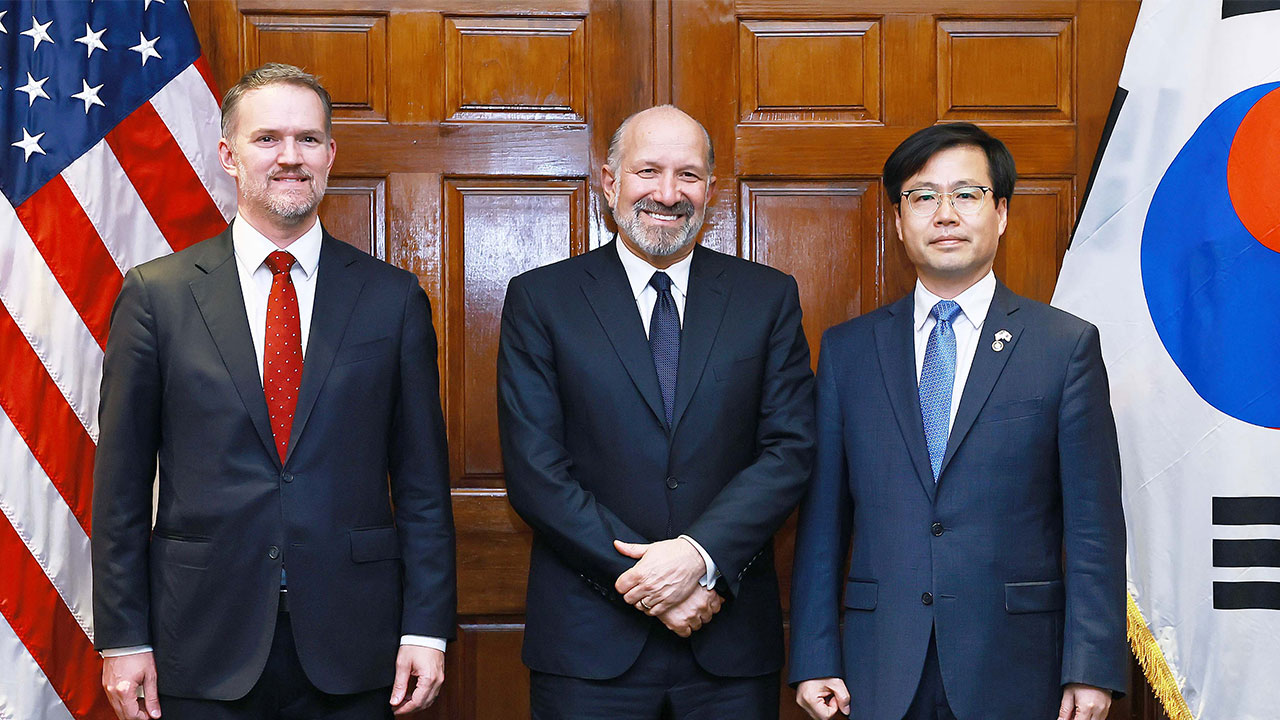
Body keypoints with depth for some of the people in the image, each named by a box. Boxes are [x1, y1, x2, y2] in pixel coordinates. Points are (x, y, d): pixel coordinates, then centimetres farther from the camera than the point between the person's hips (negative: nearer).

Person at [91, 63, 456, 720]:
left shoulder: (393, 297, 3)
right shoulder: (154, 293, 1)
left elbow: (422, 478, 3)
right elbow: (122, 481, 2)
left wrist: (426, 627, -2)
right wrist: (123, 639, -2)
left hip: (351, 652, 1)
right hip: (204, 650, 0)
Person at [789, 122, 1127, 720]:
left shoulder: (1067, 345, 1)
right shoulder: (846, 350, 8)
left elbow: (1094, 523, -2)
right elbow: (823, 515, 6)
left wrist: (1091, 668, -7)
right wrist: (814, 657, 1)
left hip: (1016, 670, -1)